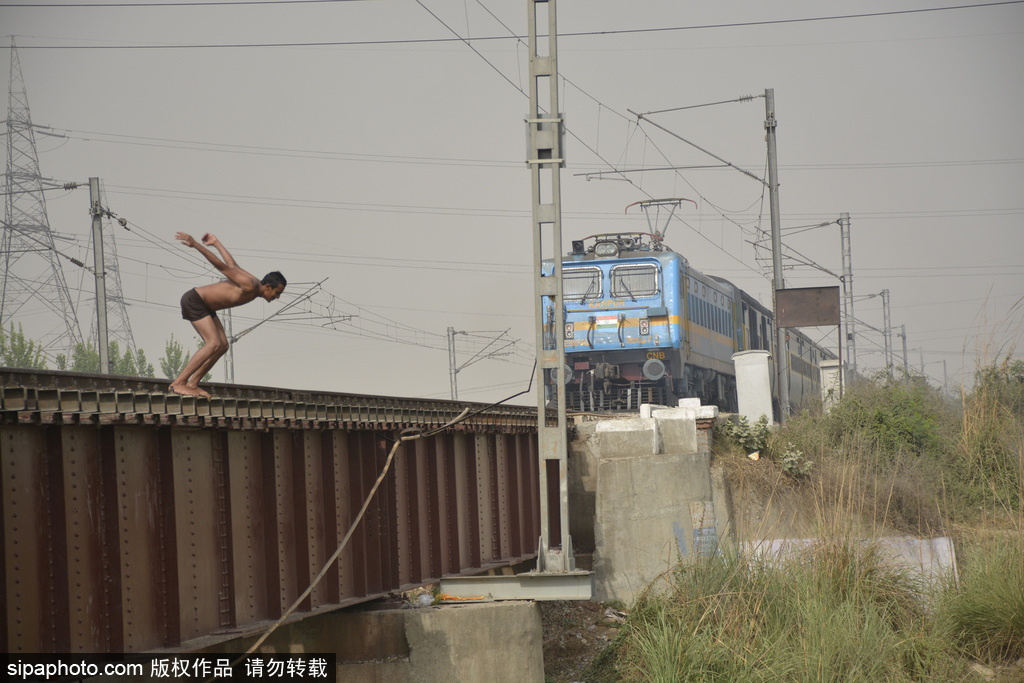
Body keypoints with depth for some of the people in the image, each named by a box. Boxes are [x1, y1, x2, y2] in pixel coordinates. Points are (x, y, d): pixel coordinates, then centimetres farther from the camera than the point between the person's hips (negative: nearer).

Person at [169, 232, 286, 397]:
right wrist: (195, 244, -29)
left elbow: (232, 264, 18)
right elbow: (223, 267, -27)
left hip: (205, 306, 10)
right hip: (194, 300, -10)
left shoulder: (254, 285, 6)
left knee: (222, 346, 3)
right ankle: (179, 383, -19)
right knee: (214, 344, -20)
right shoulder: (249, 286, -23)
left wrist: (216, 243, 29)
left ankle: (192, 384, 5)